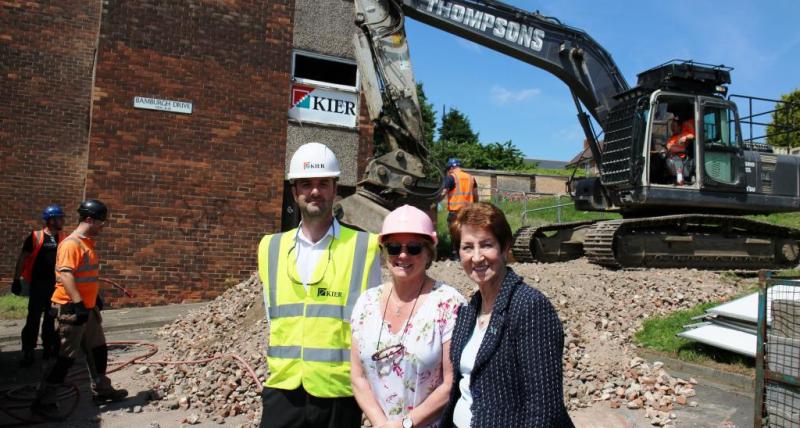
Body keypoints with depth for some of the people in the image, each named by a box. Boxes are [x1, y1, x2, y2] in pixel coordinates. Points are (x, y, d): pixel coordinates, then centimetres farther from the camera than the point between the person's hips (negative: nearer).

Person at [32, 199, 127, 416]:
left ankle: (101, 390, 27)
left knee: (98, 349, 15)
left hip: (88, 308, 9)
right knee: (66, 357, -2)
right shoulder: (71, 243, -17)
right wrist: (78, 304, -30)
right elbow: (65, 276, -26)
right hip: (71, 308, -9)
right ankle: (44, 400, 10)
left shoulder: (87, 242, 12)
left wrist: (94, 299, 24)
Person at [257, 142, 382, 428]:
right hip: (283, 391, 3)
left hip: (339, 393, -2)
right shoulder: (271, 248, 5)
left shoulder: (363, 247, -7)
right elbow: (273, 318, 13)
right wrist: (280, 366, 10)